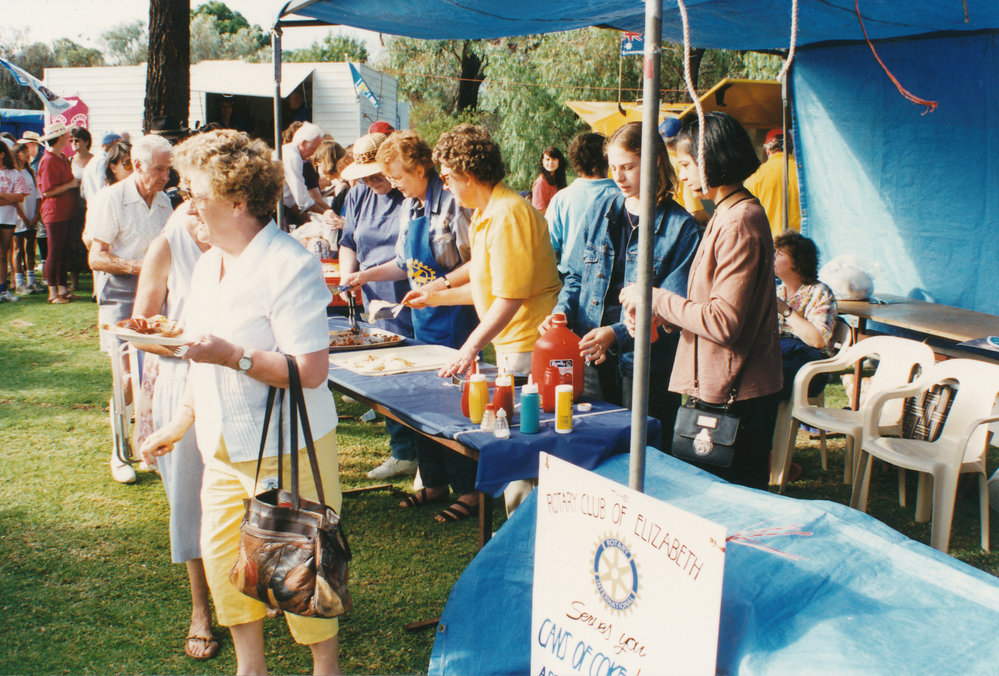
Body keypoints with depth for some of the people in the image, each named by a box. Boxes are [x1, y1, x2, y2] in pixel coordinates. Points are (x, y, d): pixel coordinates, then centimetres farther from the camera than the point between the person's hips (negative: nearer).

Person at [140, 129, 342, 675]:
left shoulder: (290, 267, -19)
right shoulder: (208, 264, 10)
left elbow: (311, 370, -25)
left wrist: (232, 356, -28)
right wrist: (181, 421, 20)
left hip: (289, 450, -8)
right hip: (224, 446, 8)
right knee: (220, 555, 13)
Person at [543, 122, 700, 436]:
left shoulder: (681, 227, -7)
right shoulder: (599, 212, 9)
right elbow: (576, 276, 15)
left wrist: (617, 334, -23)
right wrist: (562, 312, -5)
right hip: (591, 362, 4)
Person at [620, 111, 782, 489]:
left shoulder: (739, 223, -18)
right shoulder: (727, 216, 15)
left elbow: (724, 322, -22)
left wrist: (656, 299, -13)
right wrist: (661, 315, 5)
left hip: (733, 397, -10)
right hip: (719, 388, 10)